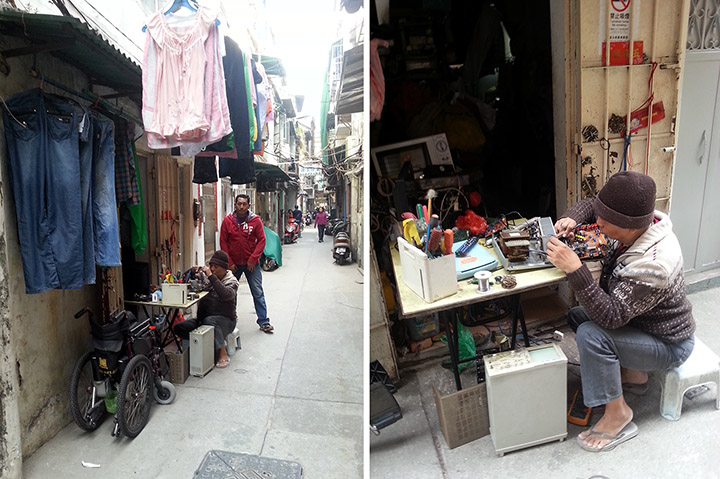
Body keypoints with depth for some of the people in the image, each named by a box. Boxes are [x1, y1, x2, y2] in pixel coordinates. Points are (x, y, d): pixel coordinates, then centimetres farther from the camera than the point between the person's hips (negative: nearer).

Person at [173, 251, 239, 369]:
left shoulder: (231, 280, -5)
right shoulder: (205, 277, 9)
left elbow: (225, 295, -27)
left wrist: (211, 276, -26)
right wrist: (193, 273, -7)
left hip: (225, 320, -5)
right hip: (204, 318, 6)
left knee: (209, 320, -36)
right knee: (179, 328, -12)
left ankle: (223, 354, -28)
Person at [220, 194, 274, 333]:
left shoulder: (256, 220, -5)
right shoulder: (227, 221, -2)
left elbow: (261, 241, -5)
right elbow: (223, 243, 1)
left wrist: (253, 259, -12)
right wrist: (229, 263, -5)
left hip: (251, 263, -1)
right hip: (233, 264, 2)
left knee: (258, 293, 1)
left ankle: (263, 322, 10)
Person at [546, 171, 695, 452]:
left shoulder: (653, 264, -39)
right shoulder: (635, 225, -15)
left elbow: (611, 316, -38)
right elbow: (590, 205, 2)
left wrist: (574, 269, -47)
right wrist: (572, 219, -21)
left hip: (669, 344, -8)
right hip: (640, 319, 8)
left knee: (590, 335, -28)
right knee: (576, 315, 3)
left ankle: (618, 415, -7)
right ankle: (632, 374, 16)